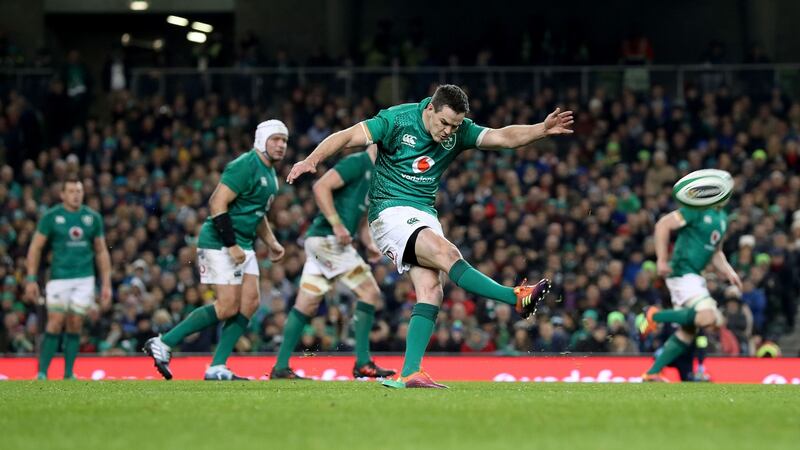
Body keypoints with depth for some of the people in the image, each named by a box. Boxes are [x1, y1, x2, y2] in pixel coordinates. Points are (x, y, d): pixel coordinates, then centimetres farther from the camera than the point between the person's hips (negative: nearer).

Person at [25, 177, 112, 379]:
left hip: (85, 279, 2)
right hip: (59, 277, -2)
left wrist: (106, 284, 9)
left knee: (75, 325, 0)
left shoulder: (93, 217, 7)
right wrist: (31, 279, -5)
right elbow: (35, 247, 2)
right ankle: (42, 373, -5)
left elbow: (101, 252, 14)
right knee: (55, 323, -10)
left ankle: (69, 374, 6)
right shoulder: (51, 216, -1)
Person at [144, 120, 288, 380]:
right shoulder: (245, 167, -16)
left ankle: (217, 368, 2)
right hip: (219, 243, -10)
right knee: (228, 307, -13)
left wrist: (272, 243, 21)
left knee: (250, 304, 0)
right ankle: (163, 344, -5)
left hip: (242, 246, 10)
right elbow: (217, 204, -22)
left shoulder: (270, 174, 16)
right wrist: (231, 245, -23)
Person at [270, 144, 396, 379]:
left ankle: (281, 367, 10)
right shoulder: (357, 163, -10)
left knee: (306, 305, 9)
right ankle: (363, 363, -8)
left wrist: (370, 245, 12)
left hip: (320, 241, 10)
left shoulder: (375, 176, 20)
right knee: (369, 292, -9)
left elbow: (362, 218, 28)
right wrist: (337, 225, -23)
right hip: (327, 238, -10)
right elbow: (321, 186, -20)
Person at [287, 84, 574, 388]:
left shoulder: (458, 132, 2)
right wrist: (311, 160, -28)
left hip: (425, 215, 6)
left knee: (431, 291, -10)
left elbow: (504, 137, -5)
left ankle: (409, 374, -14)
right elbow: (346, 137, -14)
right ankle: (517, 298, -25)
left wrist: (543, 129, -21)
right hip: (390, 211, -6)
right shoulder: (397, 120, -12)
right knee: (446, 253, -26)